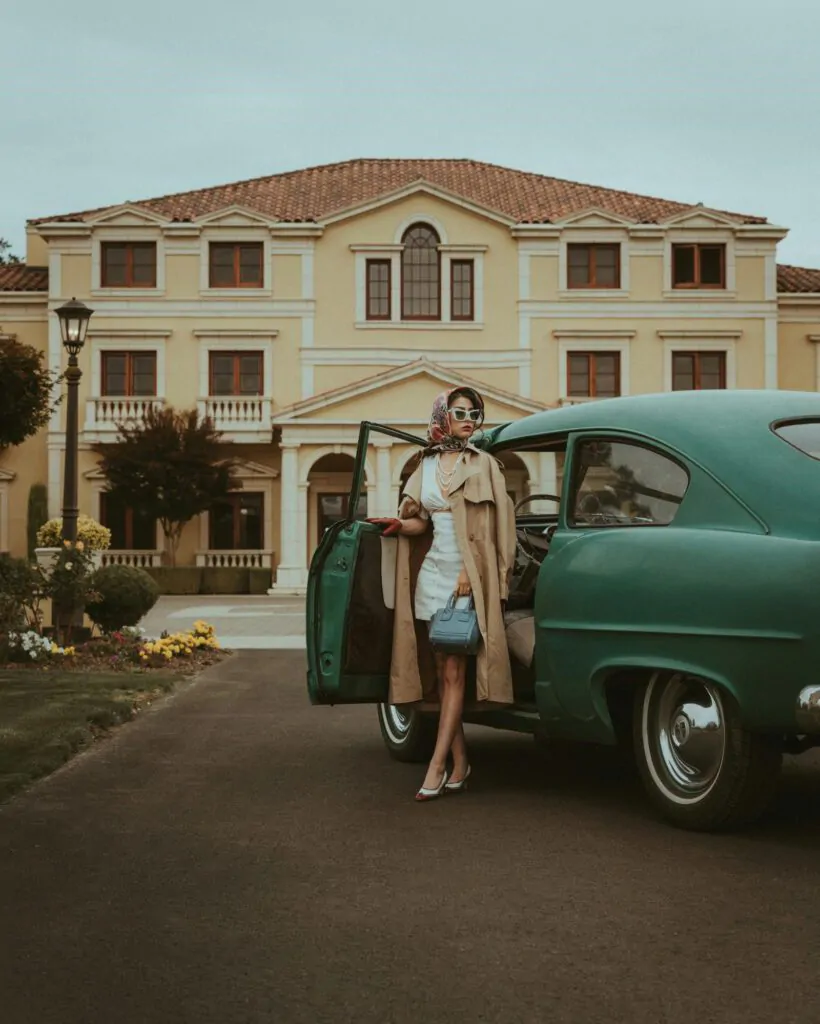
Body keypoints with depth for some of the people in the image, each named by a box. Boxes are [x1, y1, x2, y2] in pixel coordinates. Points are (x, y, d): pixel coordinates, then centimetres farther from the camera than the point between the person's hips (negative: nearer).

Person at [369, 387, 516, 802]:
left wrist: (469, 574, -13)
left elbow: (492, 527, -4)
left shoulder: (482, 464, 1)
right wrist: (401, 525, -6)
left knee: (454, 673, -7)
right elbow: (424, 522, 15)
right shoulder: (426, 465, 13)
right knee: (441, 673, 5)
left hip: (466, 578, -5)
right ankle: (459, 762, 13)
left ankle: (437, 765, -7)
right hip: (431, 573, 5)